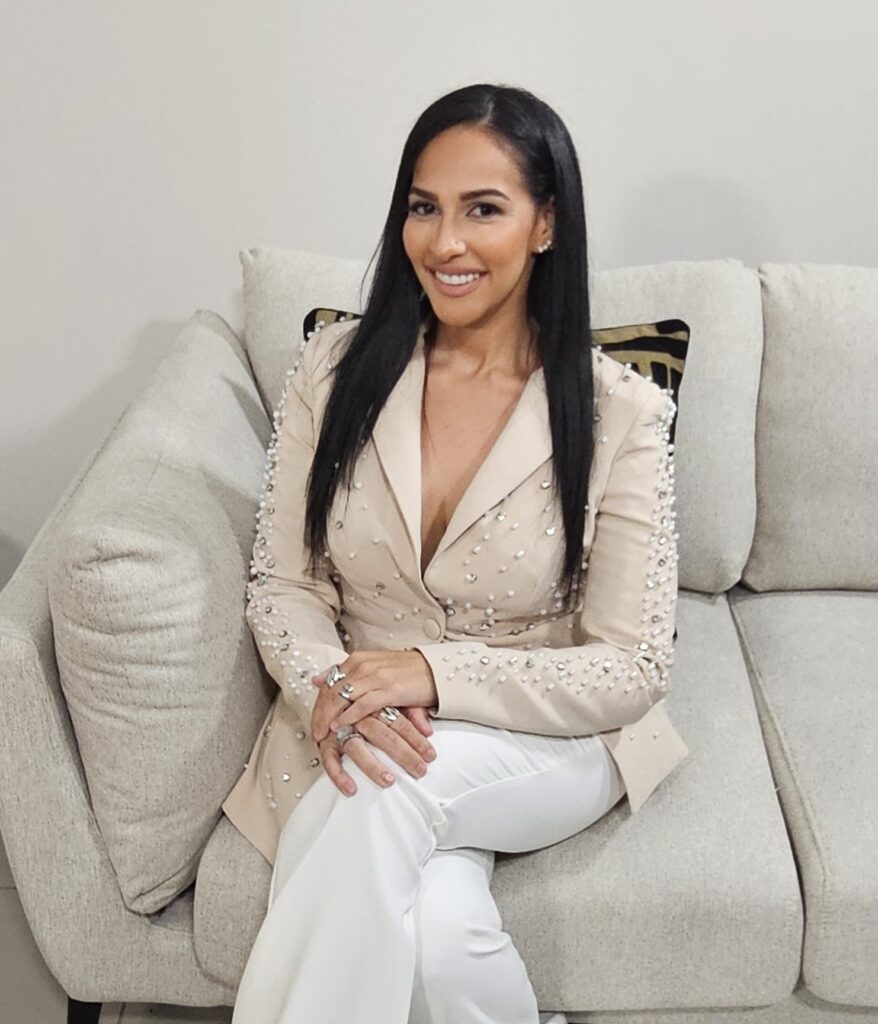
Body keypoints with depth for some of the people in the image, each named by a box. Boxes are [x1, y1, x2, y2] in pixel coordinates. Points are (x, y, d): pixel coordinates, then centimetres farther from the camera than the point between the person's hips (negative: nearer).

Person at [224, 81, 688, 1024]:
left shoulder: (619, 411, -10)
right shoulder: (336, 368, -3)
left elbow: (633, 669, -10)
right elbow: (281, 584, 0)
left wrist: (437, 673, -23)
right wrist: (328, 689, -22)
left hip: (549, 743, -1)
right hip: (351, 735, 1)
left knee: (385, 791, -33)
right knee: (436, 933, -29)